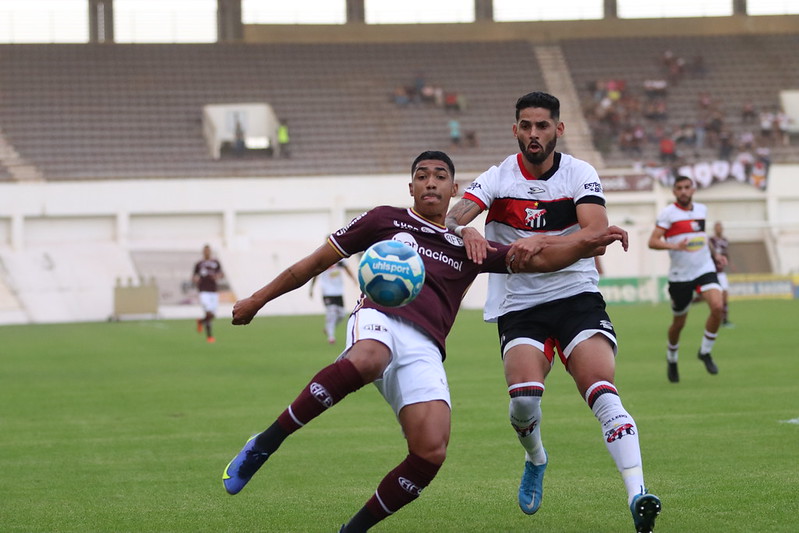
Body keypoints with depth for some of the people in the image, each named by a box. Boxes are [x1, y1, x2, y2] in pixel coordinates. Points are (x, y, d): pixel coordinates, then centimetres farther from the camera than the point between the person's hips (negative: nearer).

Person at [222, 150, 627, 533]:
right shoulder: (385, 220, 23)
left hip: (424, 350, 3)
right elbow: (319, 260, 27)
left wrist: (586, 246, 3)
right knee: (366, 360, -43)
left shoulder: (468, 249, 28)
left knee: (431, 452, -21)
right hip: (380, 319, -3)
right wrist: (258, 299, 28)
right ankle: (266, 443, -33)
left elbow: (537, 259, 21)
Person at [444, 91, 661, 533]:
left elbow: (596, 232, -15)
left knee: (602, 389, -22)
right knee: (524, 397, -22)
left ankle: (637, 496, -27)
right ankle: (535, 460, 13)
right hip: (518, 306, 0)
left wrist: (542, 243, -31)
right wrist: (465, 231, -39)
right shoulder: (498, 179, 0)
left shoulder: (580, 174, 0)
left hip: (577, 295, 0)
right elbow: (451, 217, -15)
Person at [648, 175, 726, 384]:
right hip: (680, 275, -3)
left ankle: (705, 352, -1)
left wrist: (714, 256, 18)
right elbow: (652, 242, -15)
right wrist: (675, 246, -30)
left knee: (718, 307, -21)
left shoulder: (702, 209, 9)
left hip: (705, 269, 3)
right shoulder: (668, 213, -7)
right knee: (679, 323, 7)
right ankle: (672, 360, 35)